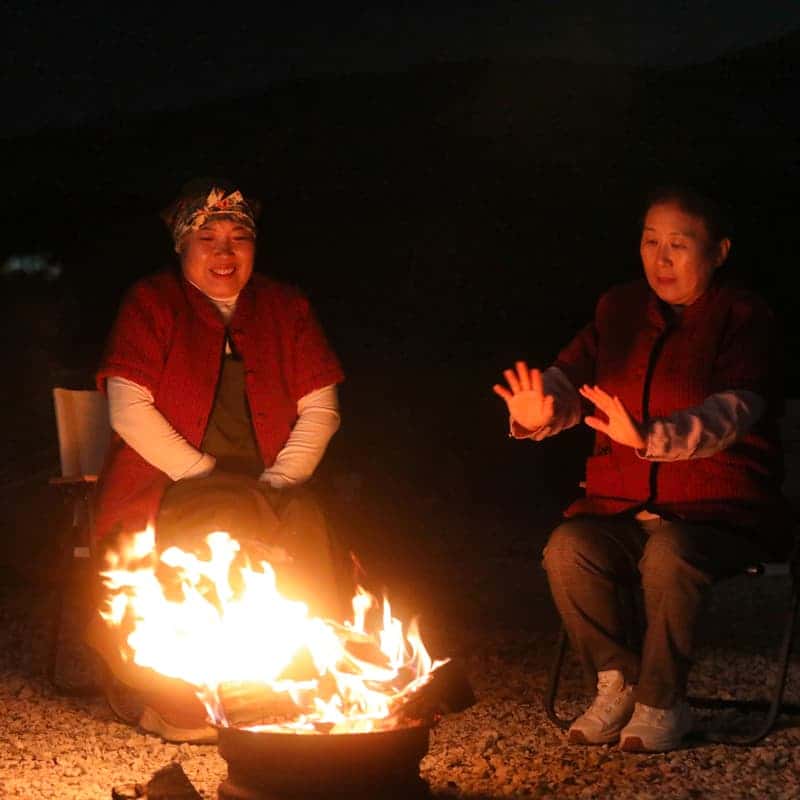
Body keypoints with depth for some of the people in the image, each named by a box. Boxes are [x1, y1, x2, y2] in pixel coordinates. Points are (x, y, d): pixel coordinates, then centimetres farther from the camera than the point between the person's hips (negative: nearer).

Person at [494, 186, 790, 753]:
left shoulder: (744, 318, -4)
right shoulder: (620, 309, 11)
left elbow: (730, 413, -21)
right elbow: (570, 379, 2)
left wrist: (649, 438, -39)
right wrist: (540, 414, -24)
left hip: (720, 509, -4)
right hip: (622, 507, 4)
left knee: (670, 554, -36)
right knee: (568, 548, -26)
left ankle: (661, 704, -15)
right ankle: (618, 684, -6)